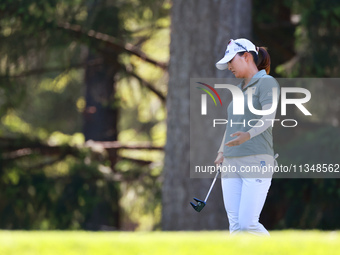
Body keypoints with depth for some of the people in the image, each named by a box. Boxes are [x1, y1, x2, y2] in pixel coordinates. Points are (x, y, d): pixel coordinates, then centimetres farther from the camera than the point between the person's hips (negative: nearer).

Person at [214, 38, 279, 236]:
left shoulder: (267, 82, -4)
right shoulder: (238, 90, 21)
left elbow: (269, 117, -20)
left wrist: (248, 135, -36)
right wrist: (222, 152, 27)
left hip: (257, 162, -8)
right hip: (232, 166, 8)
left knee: (248, 224, -16)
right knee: (235, 225, -2)